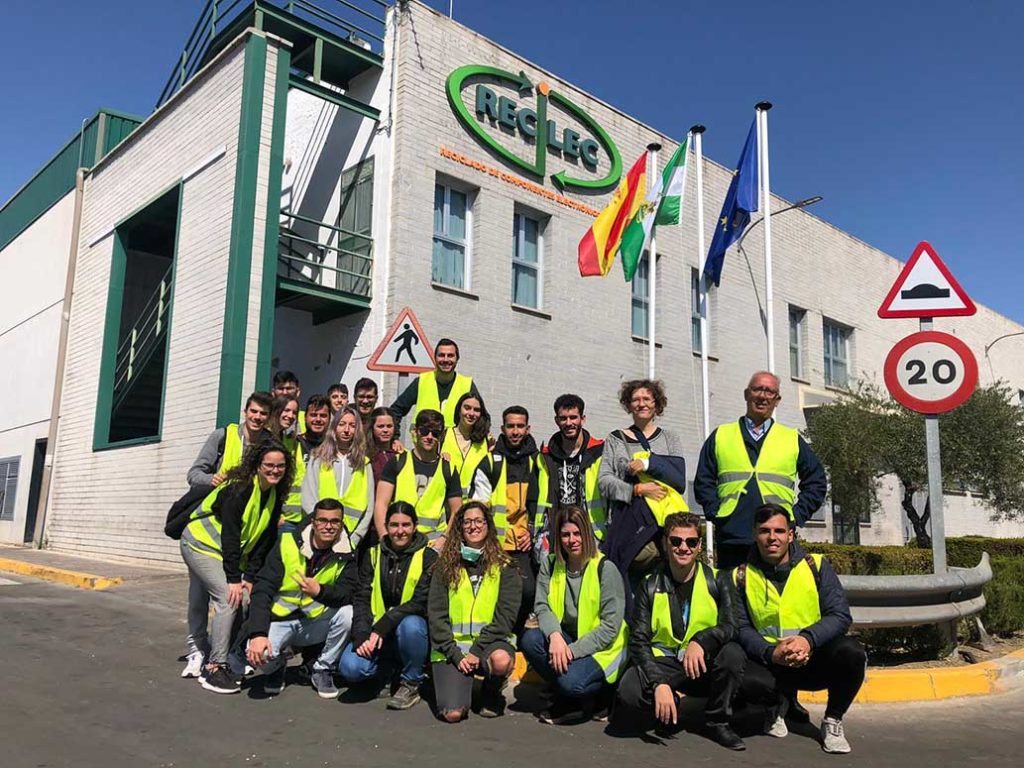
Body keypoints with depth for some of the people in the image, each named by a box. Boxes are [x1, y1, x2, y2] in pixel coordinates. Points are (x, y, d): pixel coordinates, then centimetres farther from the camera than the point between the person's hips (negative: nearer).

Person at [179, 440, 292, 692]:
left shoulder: (275, 496, -5)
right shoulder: (239, 488, -28)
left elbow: (264, 540, -3)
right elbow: (230, 533, -29)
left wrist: (250, 576, -8)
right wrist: (234, 578, -28)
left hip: (225, 552, 8)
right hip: (201, 544, -8)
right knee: (228, 597, -20)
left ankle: (198, 654, 37)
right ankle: (215, 667, -14)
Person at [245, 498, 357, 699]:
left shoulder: (346, 555, -6)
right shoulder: (287, 544, -10)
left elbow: (349, 593, -19)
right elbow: (262, 590, -15)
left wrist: (320, 591, -39)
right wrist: (258, 634, -26)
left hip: (317, 623, 1)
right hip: (280, 620, -1)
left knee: (348, 613, -27)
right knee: (259, 654, -29)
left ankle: (323, 669, -2)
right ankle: (277, 666, 11)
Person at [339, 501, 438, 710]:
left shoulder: (428, 557, -5)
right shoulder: (374, 555, 6)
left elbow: (421, 603, -16)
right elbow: (362, 599, -1)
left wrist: (383, 626, -25)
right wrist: (361, 636, -18)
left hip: (412, 626, -3)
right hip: (377, 632, 3)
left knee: (410, 625, -37)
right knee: (350, 668, -23)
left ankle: (412, 683, -10)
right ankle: (387, 669, 12)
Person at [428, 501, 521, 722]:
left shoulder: (504, 569, 5)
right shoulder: (445, 567, 7)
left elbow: (506, 615, -4)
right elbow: (436, 614, 2)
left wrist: (476, 650, -14)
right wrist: (456, 654, -10)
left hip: (489, 642, 0)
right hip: (451, 646, 0)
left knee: (502, 660, -35)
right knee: (453, 713, -21)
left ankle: (492, 693, 0)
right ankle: (461, 683, 15)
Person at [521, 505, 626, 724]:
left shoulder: (605, 569, -15)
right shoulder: (550, 564, 0)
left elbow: (611, 626, -16)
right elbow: (541, 606, -8)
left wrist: (573, 650, -23)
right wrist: (555, 636, -28)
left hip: (602, 648, -5)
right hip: (566, 638, 6)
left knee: (570, 681, -32)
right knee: (529, 639, -23)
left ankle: (599, 697, 4)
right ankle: (568, 699, -3)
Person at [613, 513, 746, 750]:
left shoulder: (717, 581, 2)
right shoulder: (650, 586, 2)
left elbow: (731, 625, -10)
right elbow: (639, 641, -5)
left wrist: (701, 641, -31)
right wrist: (659, 683, -22)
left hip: (704, 664, 1)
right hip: (662, 661, 0)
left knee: (733, 654, -31)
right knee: (629, 693, -30)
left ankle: (717, 722, -5)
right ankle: (665, 710, 7)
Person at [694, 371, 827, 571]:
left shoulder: (792, 439, 15)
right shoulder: (720, 436, 13)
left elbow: (816, 482, 17)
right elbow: (703, 481, 12)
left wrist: (797, 515, 5)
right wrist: (715, 512, -1)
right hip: (731, 537, 0)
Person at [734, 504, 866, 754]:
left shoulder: (816, 565, -2)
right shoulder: (741, 576, -2)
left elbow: (840, 615, -9)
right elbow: (741, 628, -4)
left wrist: (807, 639, -27)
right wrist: (771, 653, -24)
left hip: (816, 659, 0)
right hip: (771, 663, 0)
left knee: (852, 652, -32)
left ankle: (833, 721, -2)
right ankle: (782, 700, 7)